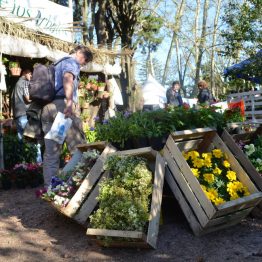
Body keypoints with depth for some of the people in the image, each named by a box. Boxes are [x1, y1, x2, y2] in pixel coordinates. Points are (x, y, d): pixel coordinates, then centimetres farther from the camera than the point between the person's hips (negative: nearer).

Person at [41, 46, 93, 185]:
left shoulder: (58, 64, 31)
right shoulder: (72, 62, 4)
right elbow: (68, 78, -17)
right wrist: (69, 101, -33)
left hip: (47, 108, 8)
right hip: (62, 105, -8)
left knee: (51, 153, 7)